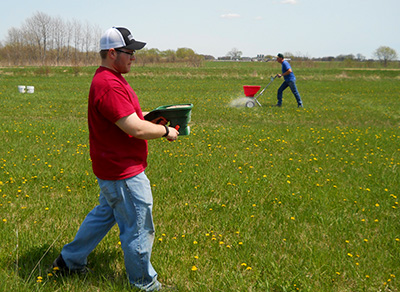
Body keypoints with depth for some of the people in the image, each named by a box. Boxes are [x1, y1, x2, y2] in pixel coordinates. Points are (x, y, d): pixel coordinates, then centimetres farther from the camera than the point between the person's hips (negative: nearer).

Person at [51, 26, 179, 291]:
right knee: (139, 229, 4)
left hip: (114, 168, 11)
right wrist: (165, 131, -13)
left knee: (105, 214, 25)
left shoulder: (112, 79, 11)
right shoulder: (109, 86, -25)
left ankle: (70, 261, 38)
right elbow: (135, 128, -28)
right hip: (124, 173, -11)